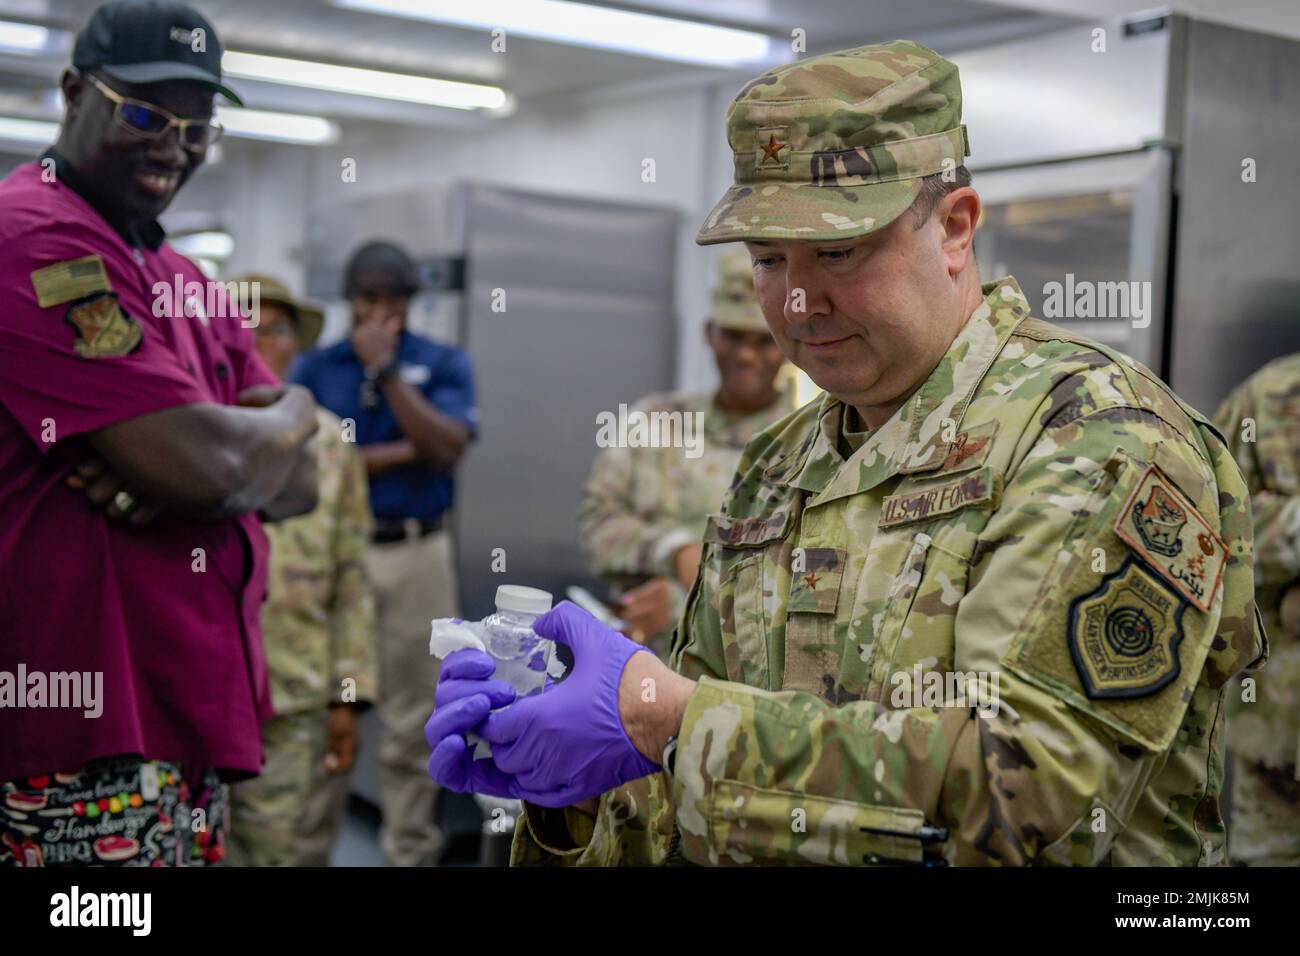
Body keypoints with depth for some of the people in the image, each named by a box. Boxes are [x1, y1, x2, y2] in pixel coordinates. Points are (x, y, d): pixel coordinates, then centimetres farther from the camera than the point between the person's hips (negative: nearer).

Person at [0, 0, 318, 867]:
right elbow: (206, 464, -20)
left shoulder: (191, 285, 17)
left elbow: (298, 483, 10)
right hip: (88, 739, -9)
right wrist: (293, 413, 2)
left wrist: (176, 472, -11)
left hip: (192, 715, 9)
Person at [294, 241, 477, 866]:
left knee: (411, 719, 4)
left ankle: (409, 850, 13)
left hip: (416, 554, 0)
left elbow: (447, 450, -11)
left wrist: (386, 370, -13)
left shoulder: (444, 363, 4)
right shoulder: (314, 368, 6)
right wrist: (401, 453, -9)